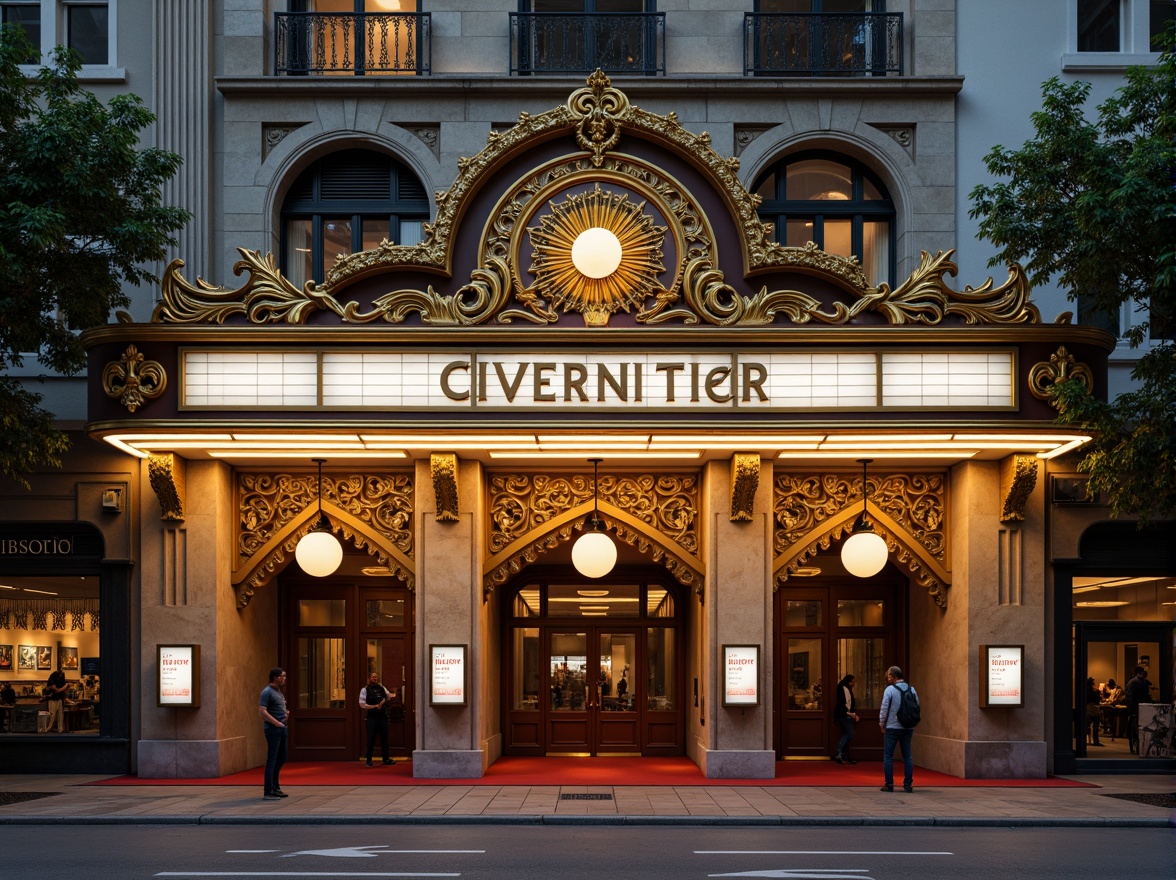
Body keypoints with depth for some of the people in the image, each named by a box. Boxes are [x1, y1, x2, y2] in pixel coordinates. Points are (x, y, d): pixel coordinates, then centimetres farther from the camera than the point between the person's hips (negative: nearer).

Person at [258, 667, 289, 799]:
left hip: (283, 728, 9)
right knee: (272, 759, -7)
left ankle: (275, 787, 25)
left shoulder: (278, 691, 17)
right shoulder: (267, 692, -11)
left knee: (281, 758, 14)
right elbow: (262, 711, -19)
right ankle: (268, 792, -4)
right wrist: (277, 723, -19)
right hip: (273, 729, -9)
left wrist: (286, 714, 8)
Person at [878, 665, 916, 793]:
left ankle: (889, 784, 2)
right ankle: (908, 784, 7)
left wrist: (882, 724, 4)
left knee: (888, 756, 3)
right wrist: (912, 724, 15)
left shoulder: (890, 689, -9)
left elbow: (884, 708, -9)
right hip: (908, 728, 4)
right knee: (907, 756, 9)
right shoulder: (912, 690, 5)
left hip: (892, 728, -4)